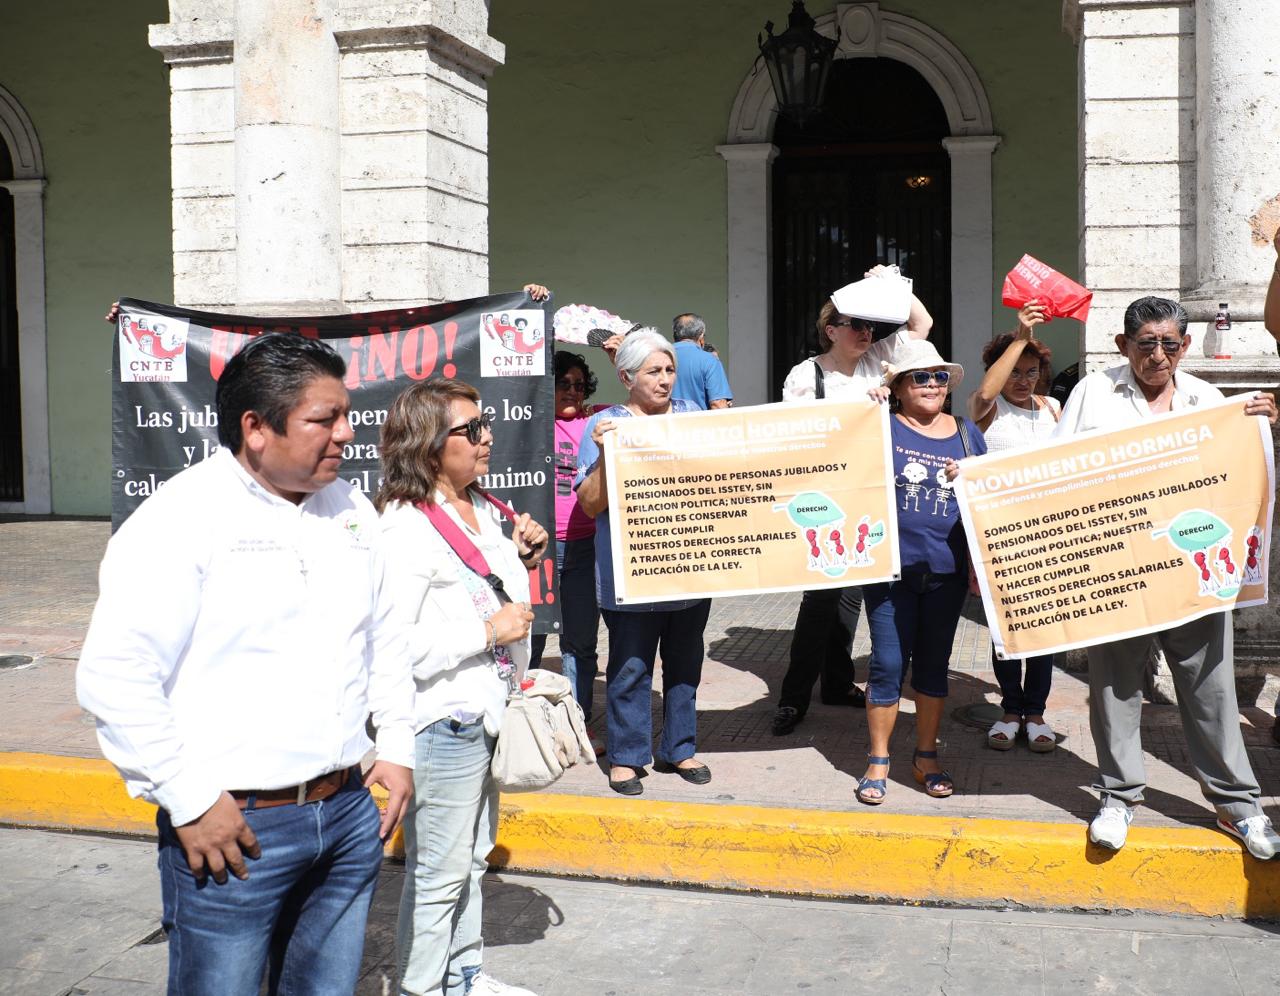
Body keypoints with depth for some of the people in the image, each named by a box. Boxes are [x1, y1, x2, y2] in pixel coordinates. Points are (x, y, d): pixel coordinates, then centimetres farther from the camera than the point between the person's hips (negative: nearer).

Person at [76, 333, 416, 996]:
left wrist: (397, 745, 14)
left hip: (349, 813, 6)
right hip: (233, 829, -6)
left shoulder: (350, 509, 8)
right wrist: (188, 799, -16)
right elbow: (114, 675, -18)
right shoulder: (182, 516, -14)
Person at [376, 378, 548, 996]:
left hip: (487, 712, 10)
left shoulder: (482, 509, 9)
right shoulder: (406, 529, -20)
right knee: (438, 871, 3)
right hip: (442, 721, -9)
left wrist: (522, 559, 5)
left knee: (473, 855, 22)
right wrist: (489, 630, -23)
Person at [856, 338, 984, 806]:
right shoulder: (884, 426, -1)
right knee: (888, 665, 1)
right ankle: (878, 760, 16)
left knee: (934, 664, 13)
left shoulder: (966, 433, 8)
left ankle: (926, 757, 27)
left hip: (946, 570, 3)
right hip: (890, 568, -3)